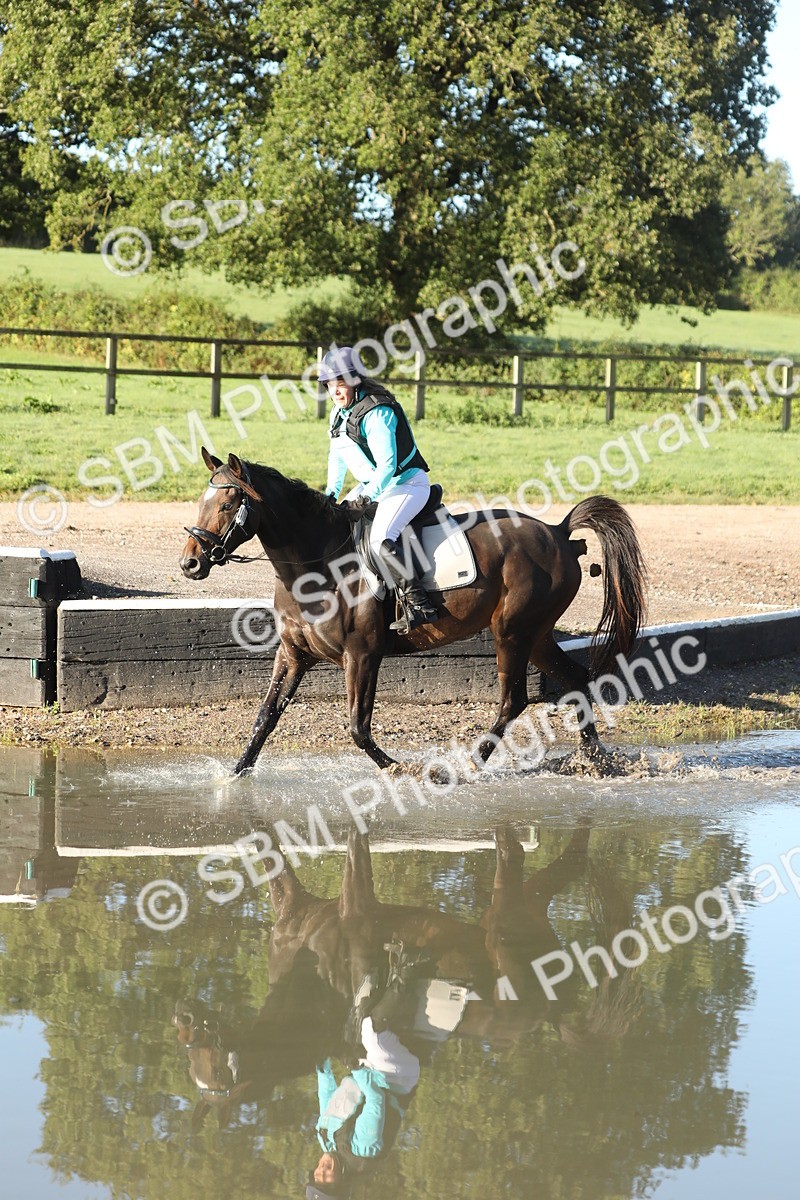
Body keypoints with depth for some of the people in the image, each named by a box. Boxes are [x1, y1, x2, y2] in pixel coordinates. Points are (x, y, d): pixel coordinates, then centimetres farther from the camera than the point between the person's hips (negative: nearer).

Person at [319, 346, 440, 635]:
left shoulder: (376, 412, -22)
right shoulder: (339, 413, 7)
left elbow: (387, 464, -27)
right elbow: (337, 457, 19)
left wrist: (367, 496, -26)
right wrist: (331, 493, 7)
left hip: (407, 484, -10)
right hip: (371, 485, 10)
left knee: (381, 538, -31)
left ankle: (418, 605, -32)